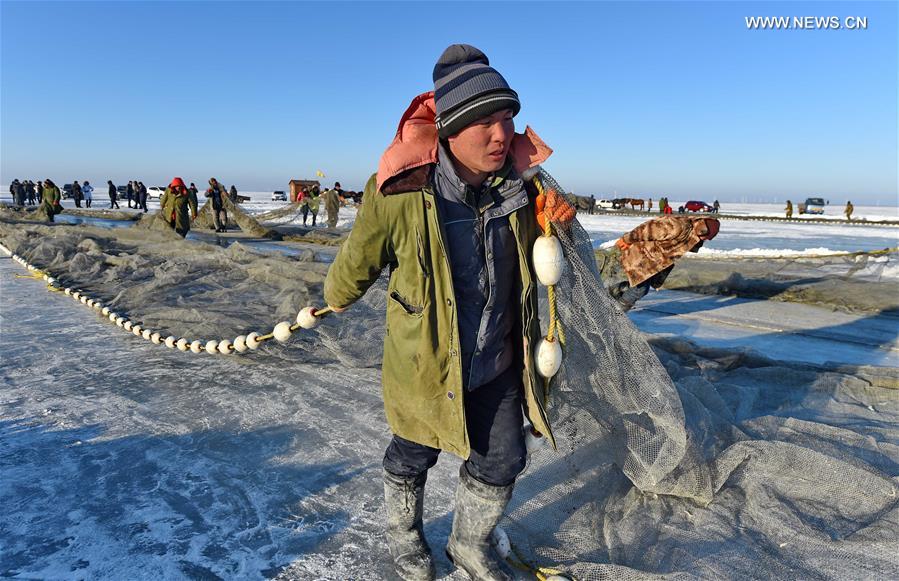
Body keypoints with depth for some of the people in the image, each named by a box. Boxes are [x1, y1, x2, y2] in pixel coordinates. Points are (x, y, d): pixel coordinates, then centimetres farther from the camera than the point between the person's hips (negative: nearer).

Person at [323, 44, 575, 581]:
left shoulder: (517, 185, -11)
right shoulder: (400, 192, -27)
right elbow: (357, 261, -6)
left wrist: (555, 219, -7)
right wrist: (339, 298, 11)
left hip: (498, 365, 4)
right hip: (425, 362, -3)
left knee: (502, 462, 17)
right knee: (413, 459, 21)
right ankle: (404, 534, 56)